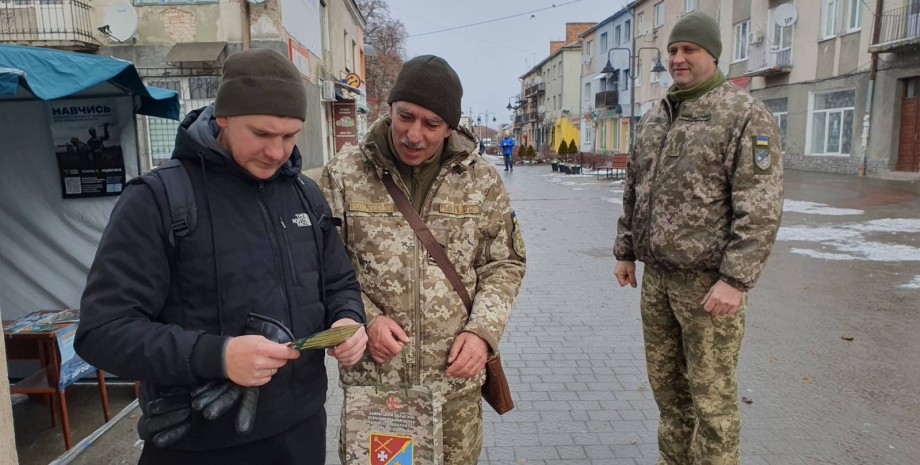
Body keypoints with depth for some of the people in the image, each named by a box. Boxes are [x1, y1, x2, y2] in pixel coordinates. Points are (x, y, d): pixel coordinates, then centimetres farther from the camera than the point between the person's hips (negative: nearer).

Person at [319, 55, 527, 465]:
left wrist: (484, 330, -8)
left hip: (456, 378, 1)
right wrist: (365, 319, -14)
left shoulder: (481, 179, -1)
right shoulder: (343, 174, -4)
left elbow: (504, 264, 6)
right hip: (369, 375, 0)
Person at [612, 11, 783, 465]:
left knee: (710, 391, 3)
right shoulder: (654, 118, 12)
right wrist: (625, 251, 15)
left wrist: (735, 279, -20)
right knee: (666, 382, 17)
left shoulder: (745, 115, -9)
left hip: (707, 280, -7)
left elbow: (761, 207, -15)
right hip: (657, 276, 7)